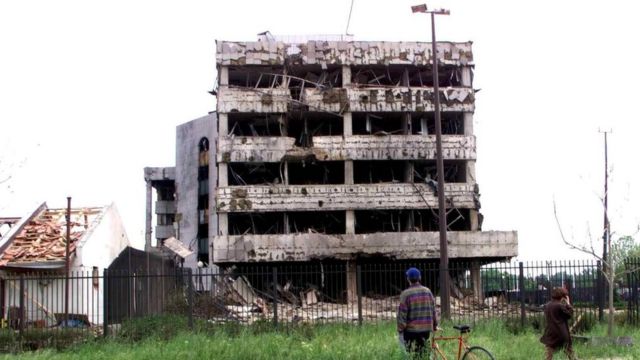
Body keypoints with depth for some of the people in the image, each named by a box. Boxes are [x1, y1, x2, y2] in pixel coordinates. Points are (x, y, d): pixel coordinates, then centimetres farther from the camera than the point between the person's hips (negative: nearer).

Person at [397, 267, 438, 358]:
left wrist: (400, 330, -3)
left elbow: (402, 314, -10)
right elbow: (433, 310, 10)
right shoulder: (427, 291, 5)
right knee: (424, 355, 13)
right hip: (426, 329, 5)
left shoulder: (406, 294, -9)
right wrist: (435, 325, 20)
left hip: (411, 330, -5)